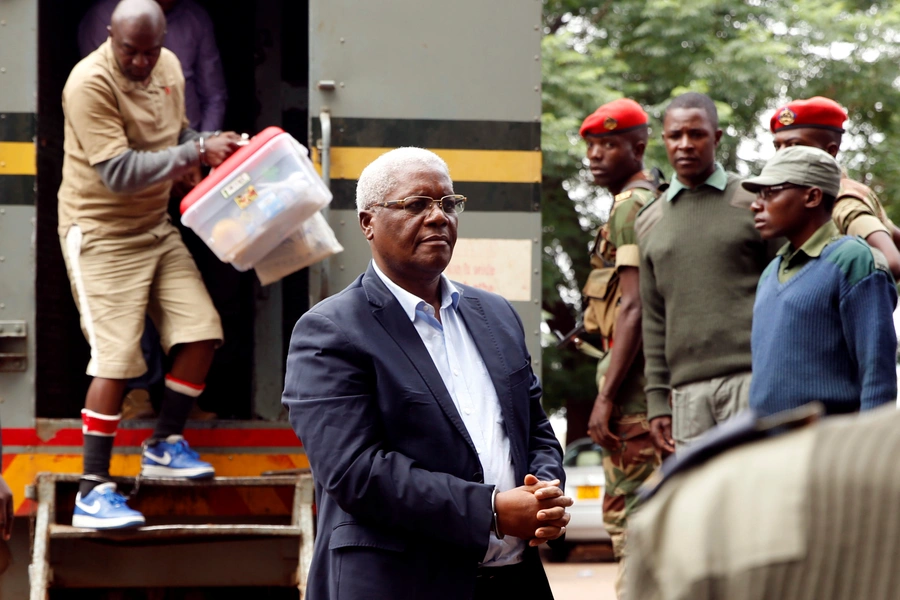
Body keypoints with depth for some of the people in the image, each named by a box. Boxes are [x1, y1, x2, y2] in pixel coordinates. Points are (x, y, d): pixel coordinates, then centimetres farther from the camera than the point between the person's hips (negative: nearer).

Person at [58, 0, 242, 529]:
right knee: (117, 358, -13)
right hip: (101, 232, -8)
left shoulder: (168, 68, 3)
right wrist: (196, 153, -23)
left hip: (156, 226, 8)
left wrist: (214, 148, -2)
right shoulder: (90, 84, -21)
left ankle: (165, 445, 20)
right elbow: (119, 172, -26)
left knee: (202, 331, 1)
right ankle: (93, 491, -8)